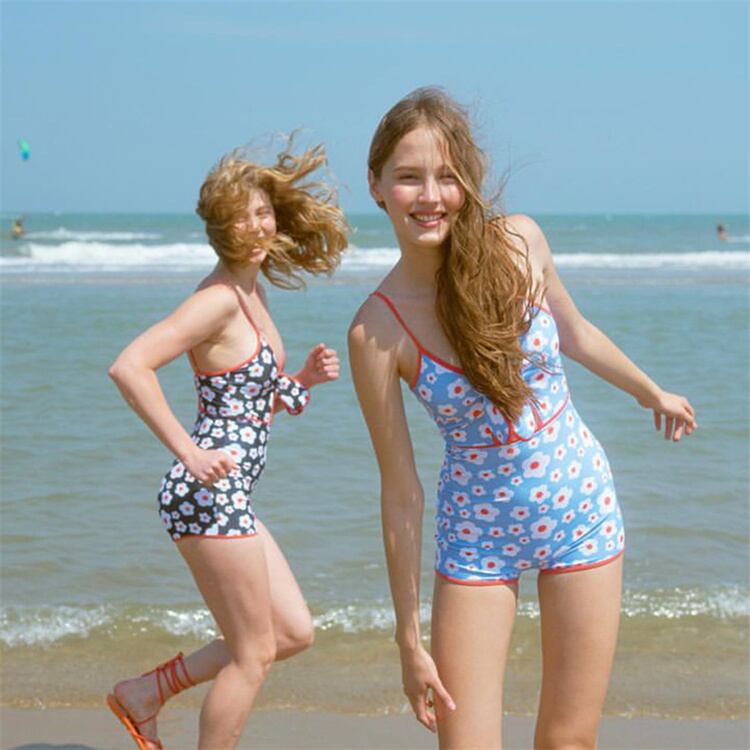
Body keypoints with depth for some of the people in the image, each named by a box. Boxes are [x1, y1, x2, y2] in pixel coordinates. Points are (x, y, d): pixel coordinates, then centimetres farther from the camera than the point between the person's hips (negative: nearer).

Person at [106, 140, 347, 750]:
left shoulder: (252, 293, 13)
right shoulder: (218, 299, -15)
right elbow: (129, 366, -27)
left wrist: (305, 378, 5)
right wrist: (188, 453, -26)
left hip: (229, 497, 9)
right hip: (211, 493, -9)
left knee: (294, 633, 17)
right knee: (253, 654, 2)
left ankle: (146, 693, 23)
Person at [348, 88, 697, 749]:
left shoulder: (519, 242, -11)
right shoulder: (378, 331, -17)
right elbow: (400, 493, -11)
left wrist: (652, 392, 28)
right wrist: (409, 638, -7)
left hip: (582, 504, 2)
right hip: (477, 531, -2)